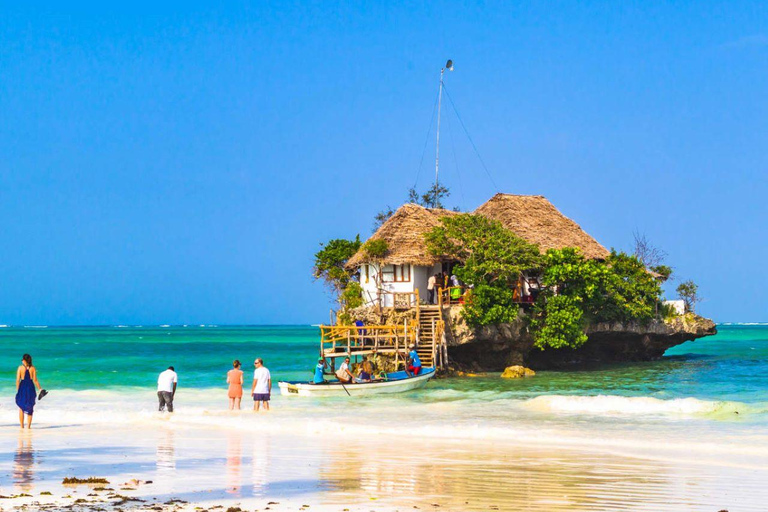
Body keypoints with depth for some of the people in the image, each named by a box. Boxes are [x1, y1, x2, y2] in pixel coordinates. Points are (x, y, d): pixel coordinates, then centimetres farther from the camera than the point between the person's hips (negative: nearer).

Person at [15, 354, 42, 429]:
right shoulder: (33, 368, -1)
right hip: (30, 387, 1)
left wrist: (17, 389, 2)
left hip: (22, 387, -1)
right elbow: (35, 380, -3)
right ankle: (28, 426, 5)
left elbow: (18, 380, -6)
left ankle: (21, 425, 9)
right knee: (30, 408, 9)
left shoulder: (20, 368, -5)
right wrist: (40, 389, 5)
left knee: (21, 407, 12)